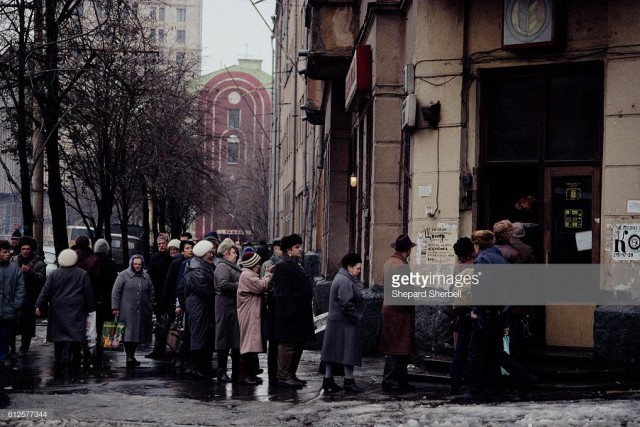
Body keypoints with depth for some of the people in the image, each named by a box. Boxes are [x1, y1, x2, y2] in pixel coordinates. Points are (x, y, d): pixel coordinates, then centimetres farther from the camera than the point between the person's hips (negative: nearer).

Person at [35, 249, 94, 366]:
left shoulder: (54, 274, 0)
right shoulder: (83, 274, -1)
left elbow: (46, 291, -1)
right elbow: (89, 293, 1)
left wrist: (39, 306, 3)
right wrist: (90, 308, 8)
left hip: (58, 310, 1)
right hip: (76, 311, -1)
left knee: (58, 333, 9)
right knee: (75, 333, -1)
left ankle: (59, 359, 10)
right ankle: (74, 359, -7)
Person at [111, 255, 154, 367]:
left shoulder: (146, 277, 11)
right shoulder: (124, 275, -2)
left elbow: (151, 292, 20)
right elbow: (116, 292, -3)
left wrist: (150, 306, 12)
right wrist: (115, 307, -7)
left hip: (142, 312, 5)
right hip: (127, 311, -5)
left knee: (138, 334, 9)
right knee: (128, 333, -9)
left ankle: (132, 356, 22)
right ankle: (129, 357, -6)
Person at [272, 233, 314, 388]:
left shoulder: (297, 265, 20)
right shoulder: (282, 266, -12)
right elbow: (283, 292, -19)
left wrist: (307, 311, 19)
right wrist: (290, 311, -24)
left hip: (300, 315, 10)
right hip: (290, 314, -10)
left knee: (298, 346, 14)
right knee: (287, 345, -6)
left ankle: (291, 374, 22)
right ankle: (283, 376, -1)